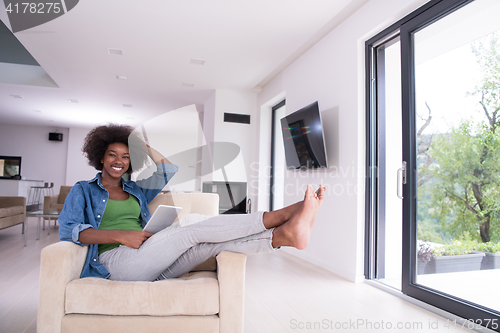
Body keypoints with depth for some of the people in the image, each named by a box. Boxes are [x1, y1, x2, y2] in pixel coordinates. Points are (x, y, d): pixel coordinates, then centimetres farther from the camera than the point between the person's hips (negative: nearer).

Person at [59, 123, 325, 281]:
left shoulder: (136, 190, 25)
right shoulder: (82, 191, 12)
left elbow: (169, 171, 26)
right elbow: (67, 230, -5)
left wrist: (143, 146, 26)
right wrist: (120, 236, -17)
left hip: (150, 263, 6)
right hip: (116, 261, -5)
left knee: (213, 241, -23)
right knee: (192, 225, -27)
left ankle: (285, 234, -39)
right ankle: (283, 215, -33)